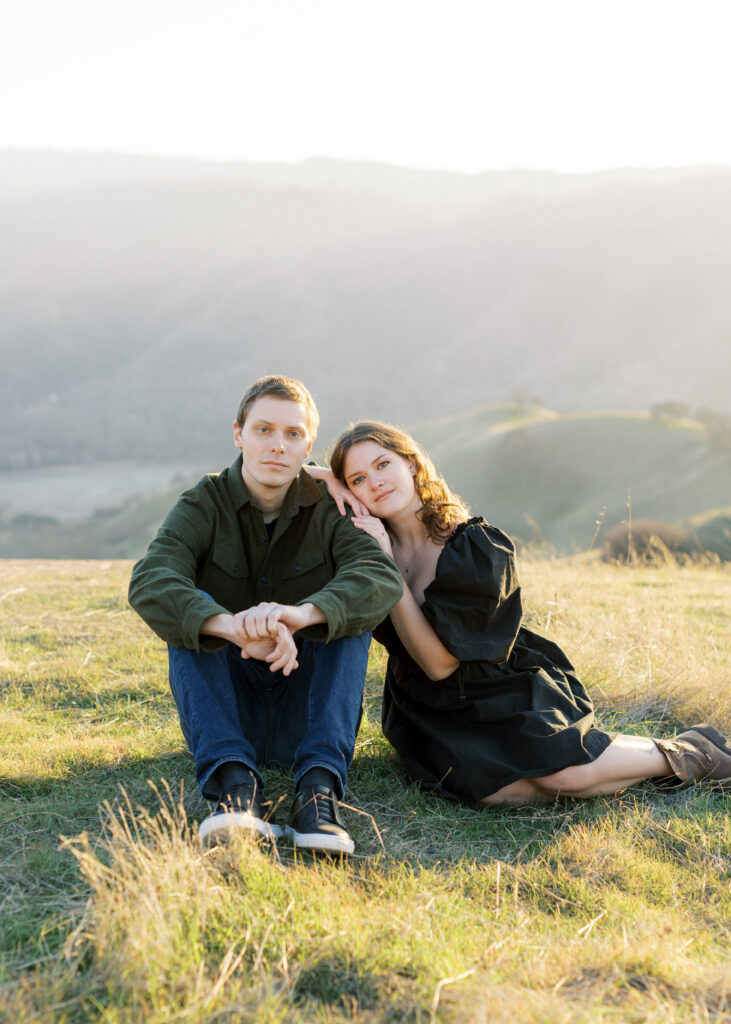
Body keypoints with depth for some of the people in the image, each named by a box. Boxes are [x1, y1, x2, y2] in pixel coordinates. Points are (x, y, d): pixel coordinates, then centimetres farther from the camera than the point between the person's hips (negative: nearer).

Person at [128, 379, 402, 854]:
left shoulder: (329, 509, -2)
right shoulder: (203, 507, -4)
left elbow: (384, 576, -23)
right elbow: (149, 583, -25)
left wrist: (302, 614, -44)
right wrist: (233, 627, -45)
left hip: (308, 714, 0)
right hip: (229, 712, 0)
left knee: (346, 609, -23)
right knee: (192, 610, -24)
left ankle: (318, 787, -37)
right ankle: (236, 785, -40)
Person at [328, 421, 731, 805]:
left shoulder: (479, 549, -16)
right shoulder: (361, 542, -4)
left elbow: (441, 662, -21)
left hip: (505, 689, -2)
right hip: (433, 716, 2)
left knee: (565, 773, -30)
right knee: (499, 790, -29)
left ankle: (686, 754, -2)